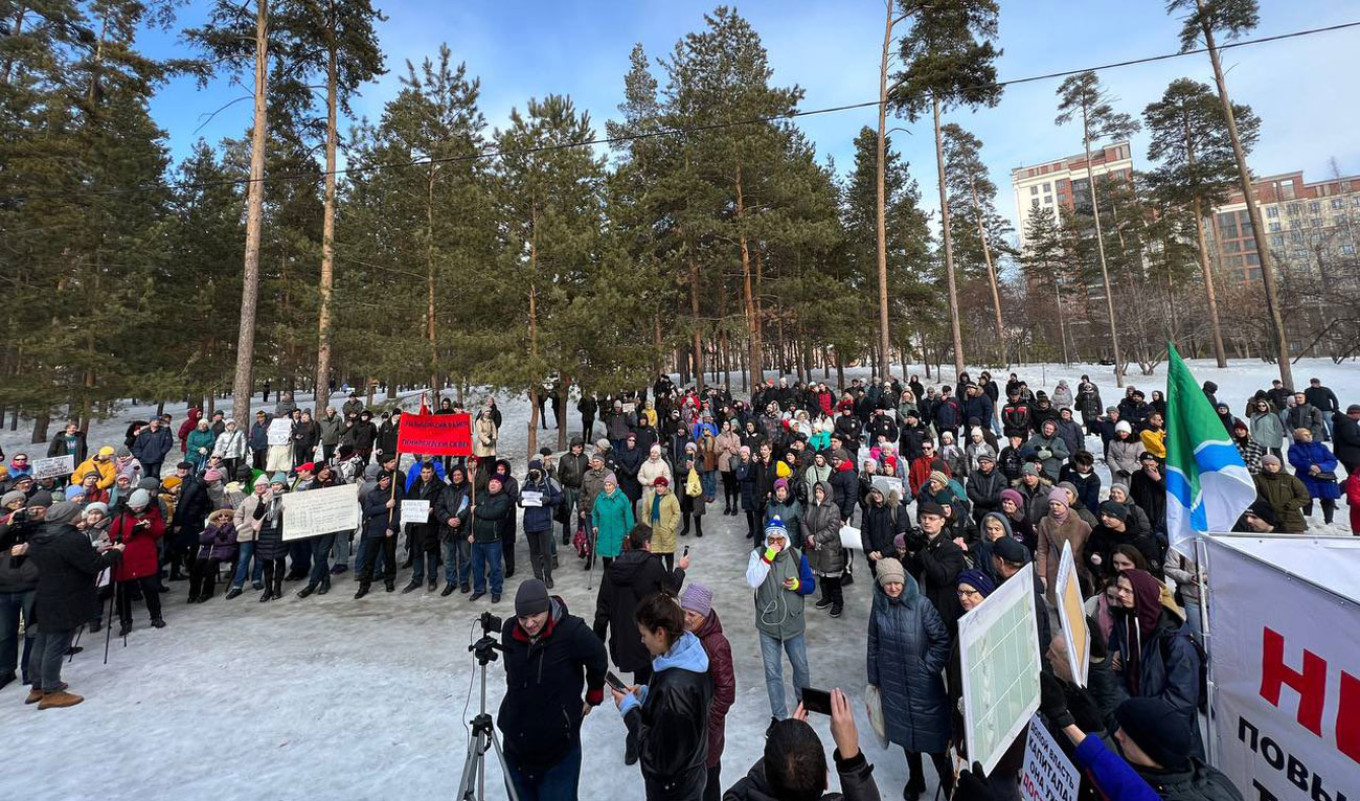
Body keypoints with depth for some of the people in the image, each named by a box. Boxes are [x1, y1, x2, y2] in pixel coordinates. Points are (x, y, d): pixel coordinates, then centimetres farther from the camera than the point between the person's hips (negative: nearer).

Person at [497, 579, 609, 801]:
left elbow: (599, 663, -8)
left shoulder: (572, 630, -25)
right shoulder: (510, 630, -10)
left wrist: (593, 698, 5)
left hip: (559, 739, -4)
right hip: (516, 734, 4)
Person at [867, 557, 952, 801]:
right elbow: (873, 644, 3)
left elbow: (942, 639, -9)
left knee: (932, 733, 6)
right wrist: (874, 678, 9)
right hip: (893, 683, 3)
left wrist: (930, 666, -8)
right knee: (905, 731, 19)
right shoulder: (878, 607, -7)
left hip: (923, 682, -3)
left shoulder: (921, 604, -17)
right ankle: (915, 779, 40)